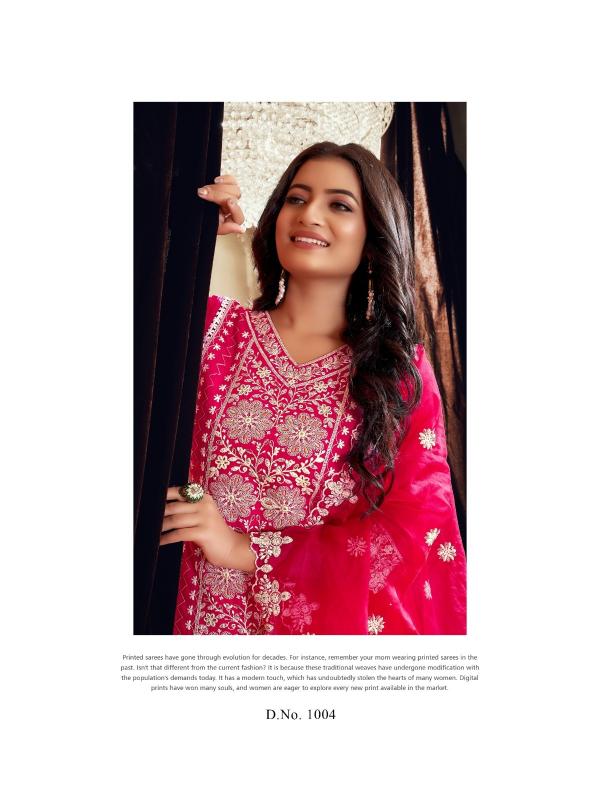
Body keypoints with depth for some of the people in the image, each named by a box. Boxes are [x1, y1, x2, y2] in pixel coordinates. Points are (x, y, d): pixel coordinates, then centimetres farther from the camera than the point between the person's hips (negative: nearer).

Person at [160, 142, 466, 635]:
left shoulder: (404, 371, -5)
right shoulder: (215, 326, -2)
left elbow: (418, 525, -13)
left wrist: (248, 550, -19)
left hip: (337, 617, 0)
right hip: (203, 617, 1)